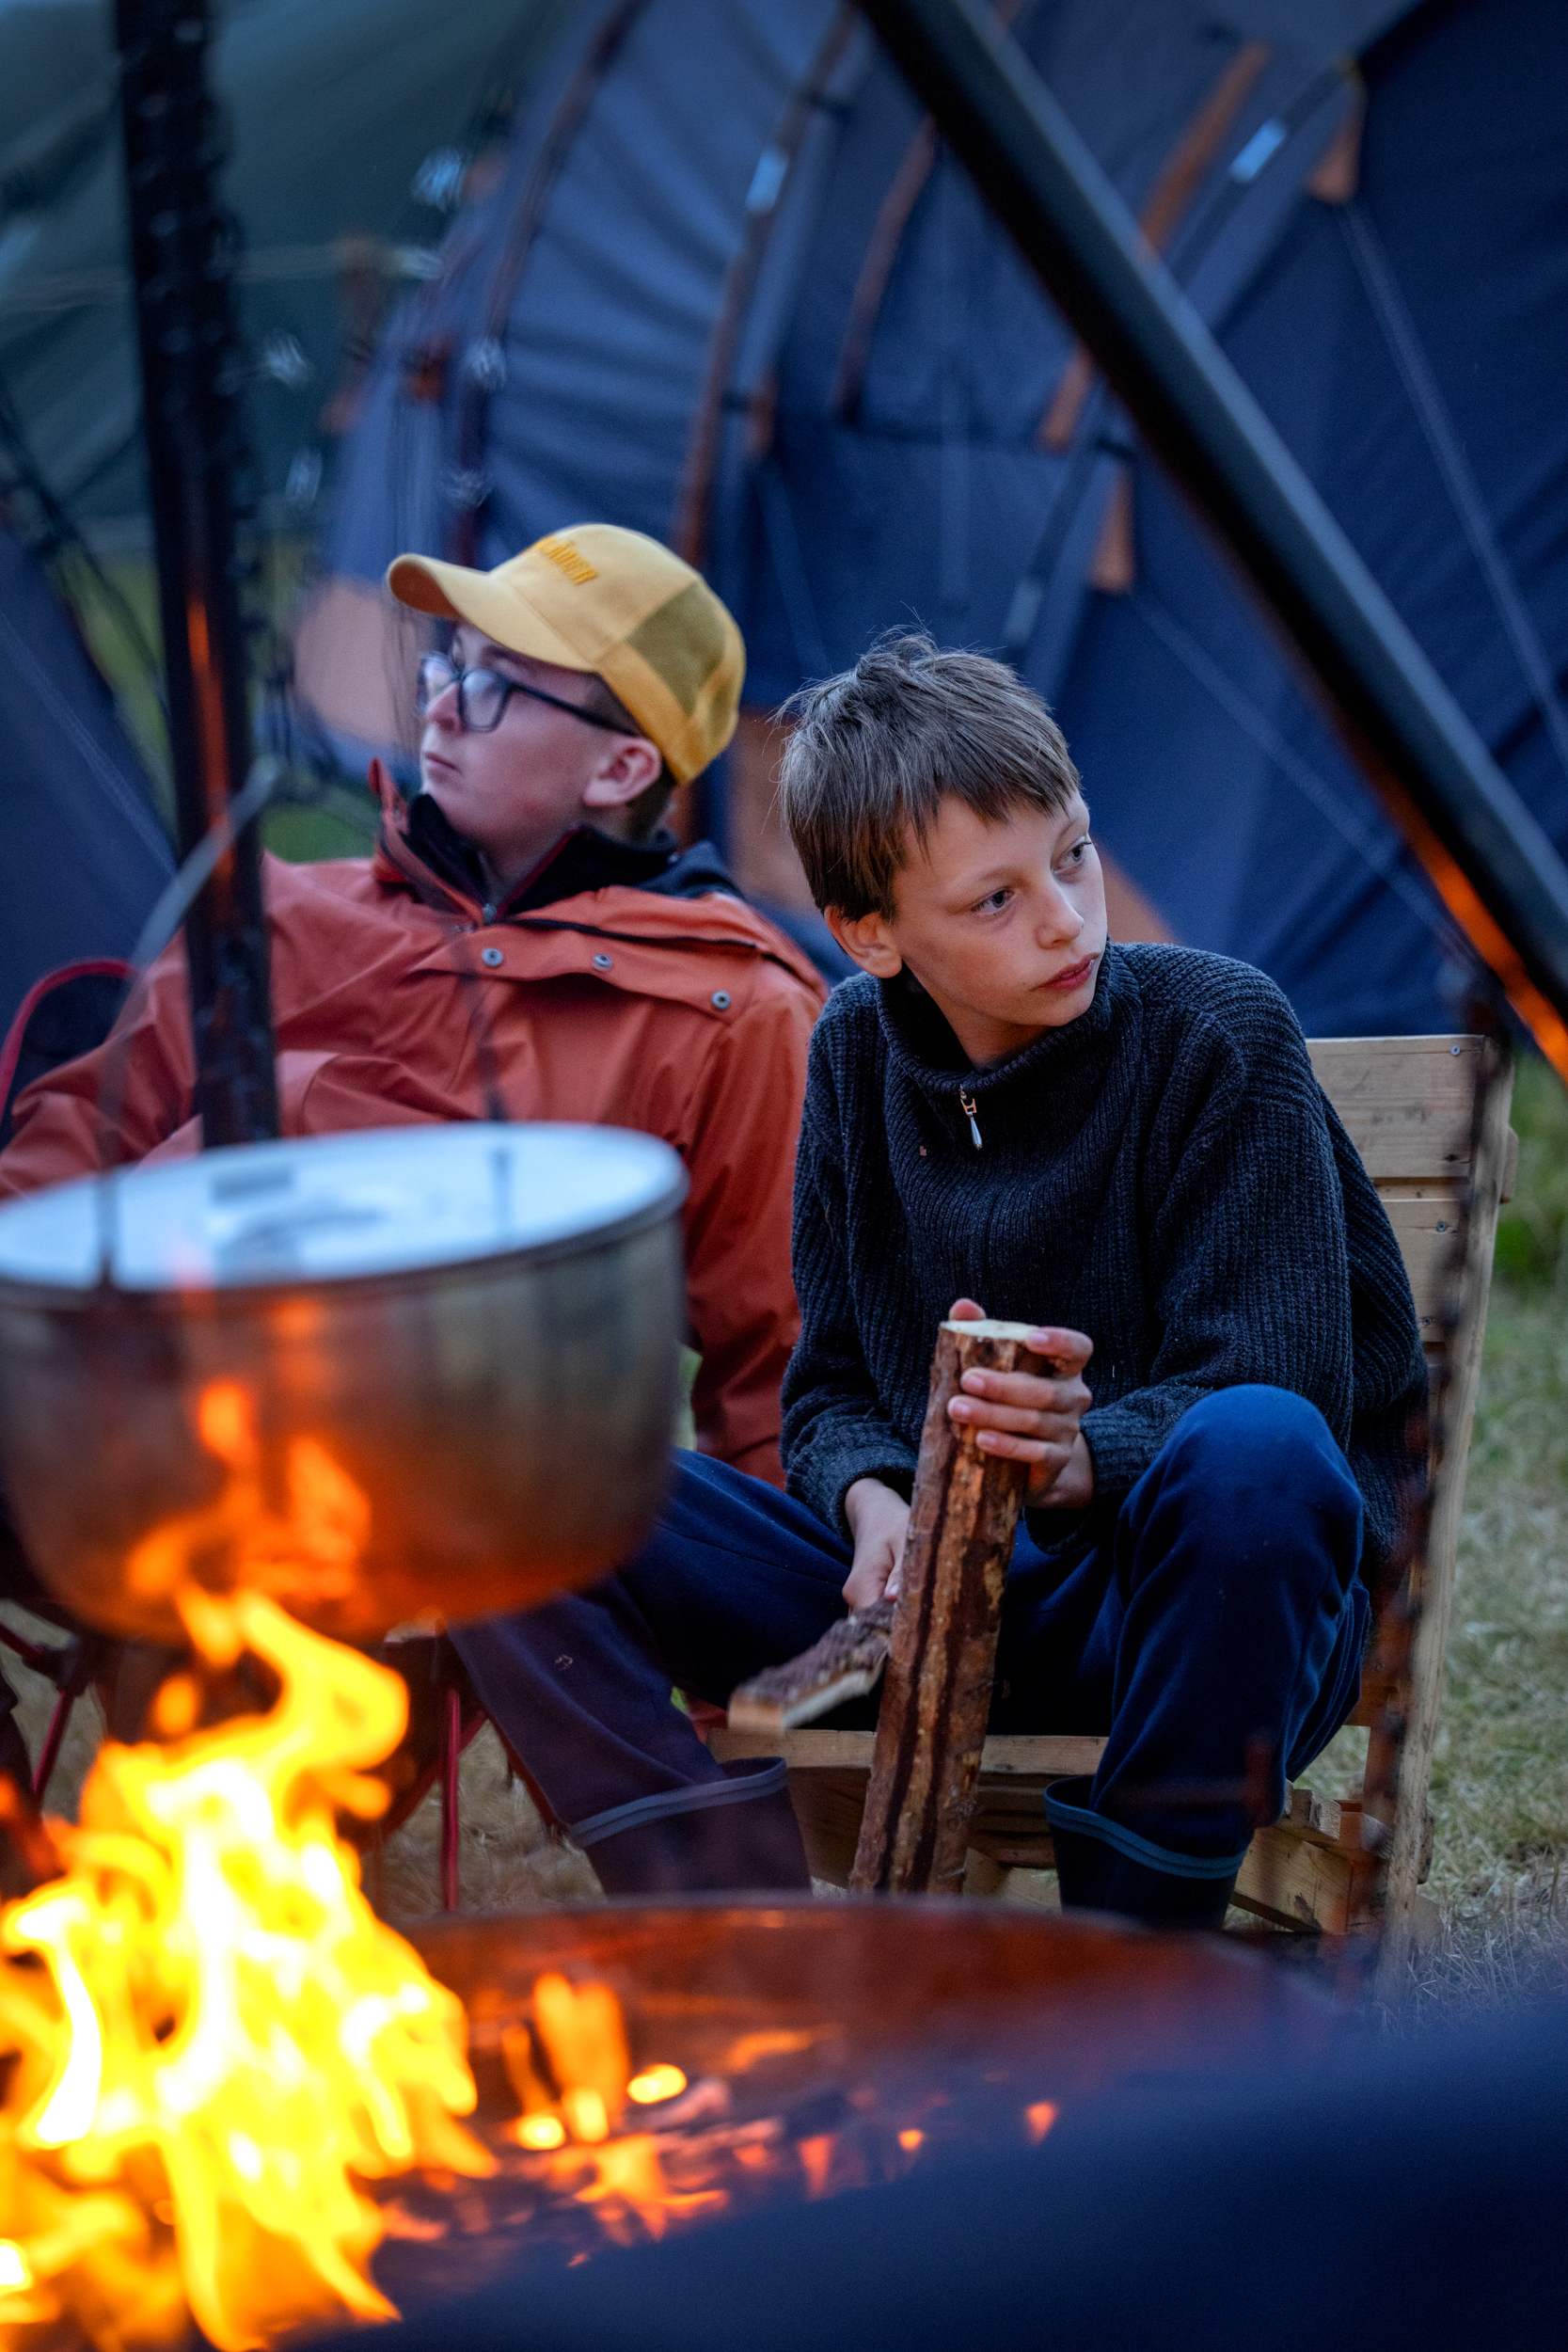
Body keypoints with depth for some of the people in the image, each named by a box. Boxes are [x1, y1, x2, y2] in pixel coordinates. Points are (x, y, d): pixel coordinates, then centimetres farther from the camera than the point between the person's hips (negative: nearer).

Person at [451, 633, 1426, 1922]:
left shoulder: (1217, 1033, -7)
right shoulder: (861, 1049, 6)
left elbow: (1273, 1387, -13)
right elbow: (833, 1386, 11)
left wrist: (1082, 1455, -34)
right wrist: (874, 1501, -14)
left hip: (1182, 1607, -4)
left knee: (1256, 1450, -41)